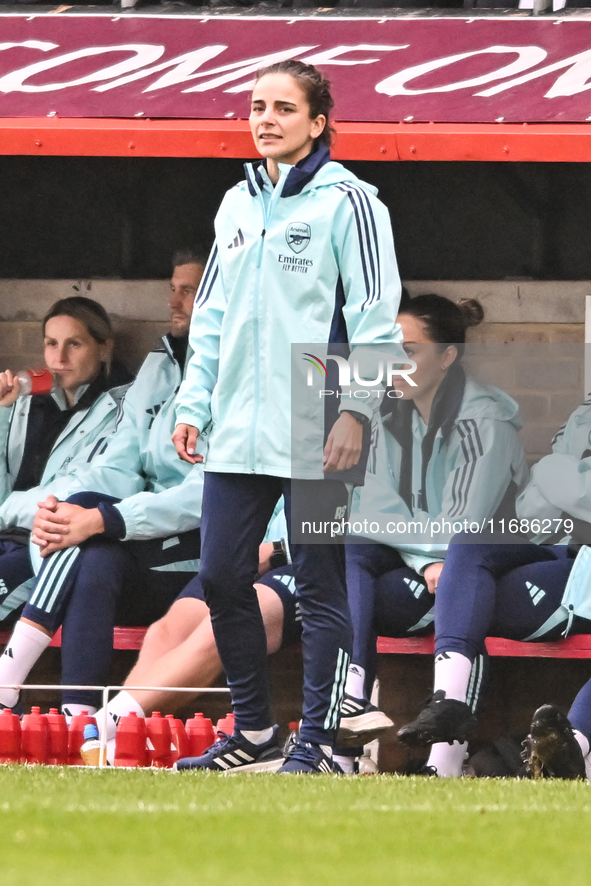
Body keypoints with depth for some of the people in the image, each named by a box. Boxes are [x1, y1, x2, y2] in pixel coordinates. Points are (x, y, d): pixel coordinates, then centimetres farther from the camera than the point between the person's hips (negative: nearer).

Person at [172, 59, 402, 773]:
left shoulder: (345, 201, -4)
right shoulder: (237, 205, 15)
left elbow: (375, 317, -8)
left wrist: (355, 411, -15)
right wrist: (194, 404, 12)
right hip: (237, 433, 7)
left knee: (319, 588, -2)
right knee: (222, 580, 6)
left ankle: (318, 742, 3)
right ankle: (254, 733, 18)